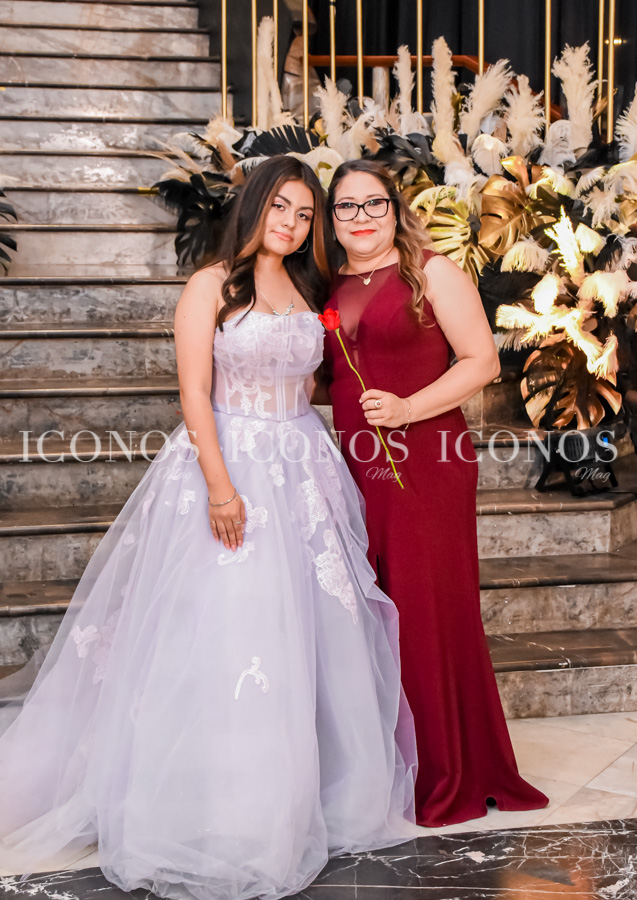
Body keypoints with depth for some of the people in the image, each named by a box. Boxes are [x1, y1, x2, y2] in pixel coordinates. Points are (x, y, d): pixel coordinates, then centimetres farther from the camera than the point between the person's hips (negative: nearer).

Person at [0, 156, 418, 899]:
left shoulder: (306, 292, 14)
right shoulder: (211, 287, -3)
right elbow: (194, 393, -11)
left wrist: (317, 469, 10)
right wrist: (219, 484, -20)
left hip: (303, 471, 6)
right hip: (230, 465, -6)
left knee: (308, 634, 7)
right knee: (223, 636, -4)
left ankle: (295, 801, 21)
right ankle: (218, 816, 9)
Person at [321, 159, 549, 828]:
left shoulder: (432, 273, 1)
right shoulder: (328, 289, 16)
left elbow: (482, 361, -5)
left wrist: (409, 408, -16)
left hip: (426, 465, -5)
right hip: (357, 469, 5)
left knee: (429, 610, -2)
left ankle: (448, 777, 12)